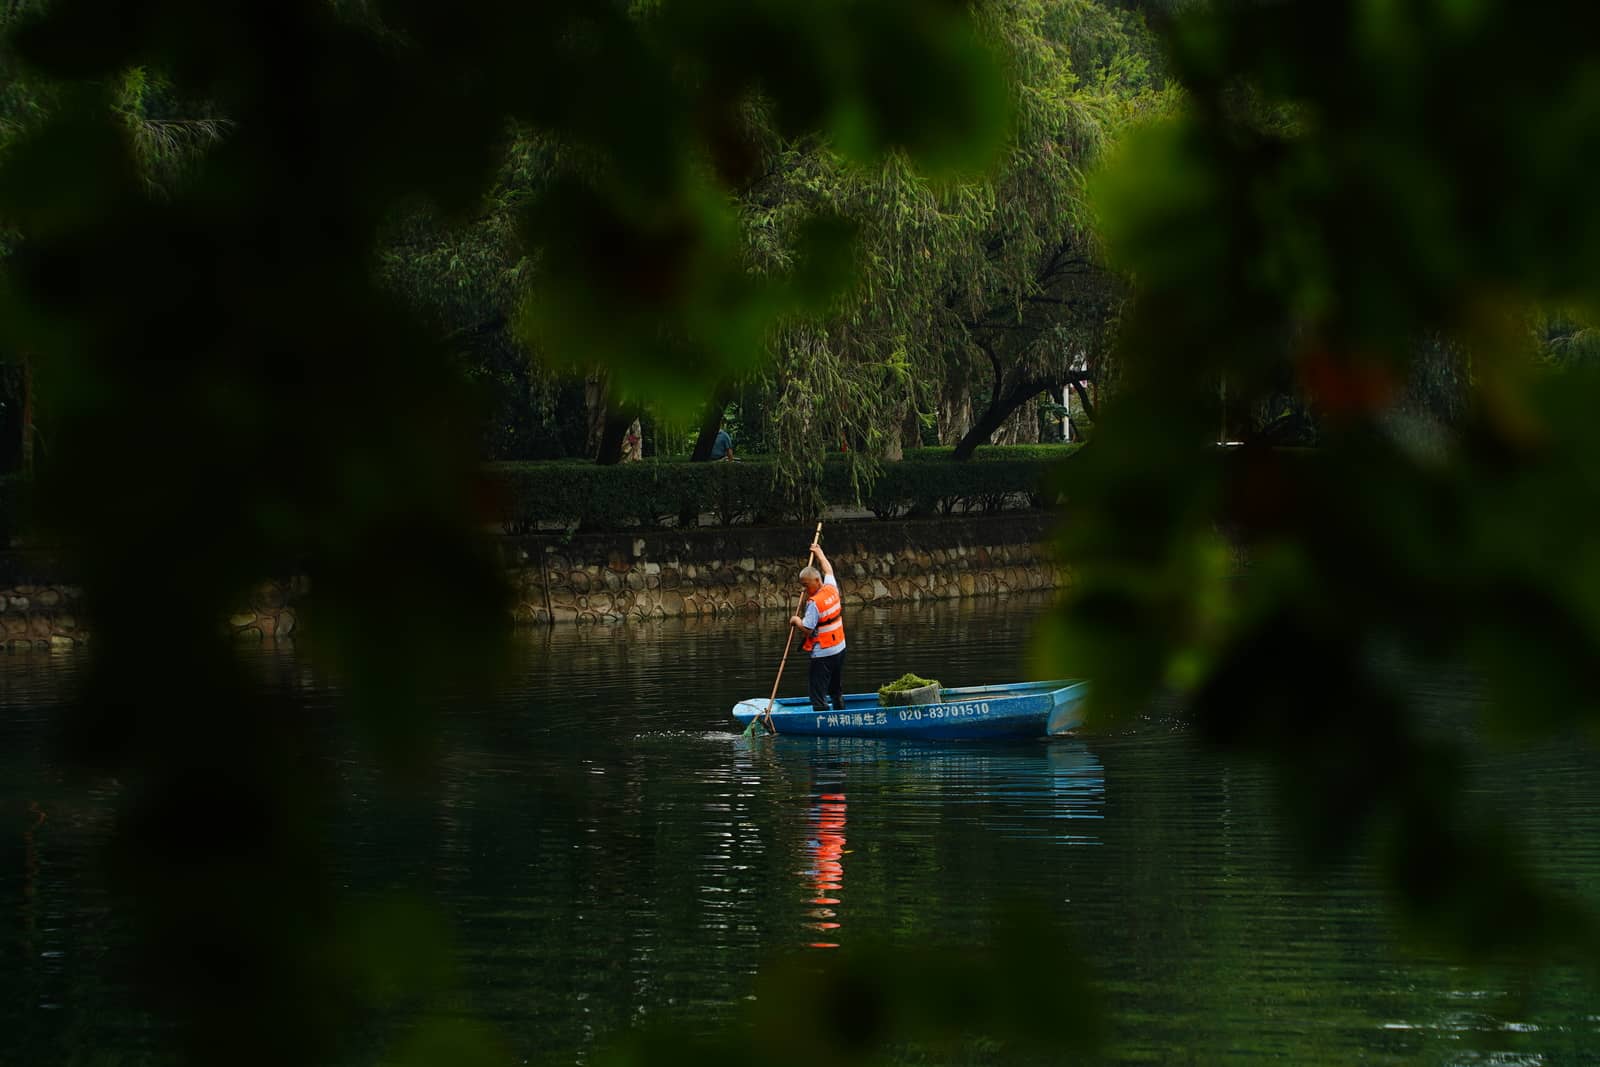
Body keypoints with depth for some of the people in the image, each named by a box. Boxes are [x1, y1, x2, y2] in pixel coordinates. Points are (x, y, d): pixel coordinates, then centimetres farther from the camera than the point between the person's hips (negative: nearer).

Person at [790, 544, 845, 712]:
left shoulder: (814, 603, -21)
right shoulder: (831, 589, 2)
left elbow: (807, 629, -22)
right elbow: (828, 570, 23)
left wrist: (796, 620, -3)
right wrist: (819, 553, 37)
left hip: (822, 654, -9)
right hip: (839, 648, 9)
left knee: (818, 696, -7)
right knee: (837, 691, 21)